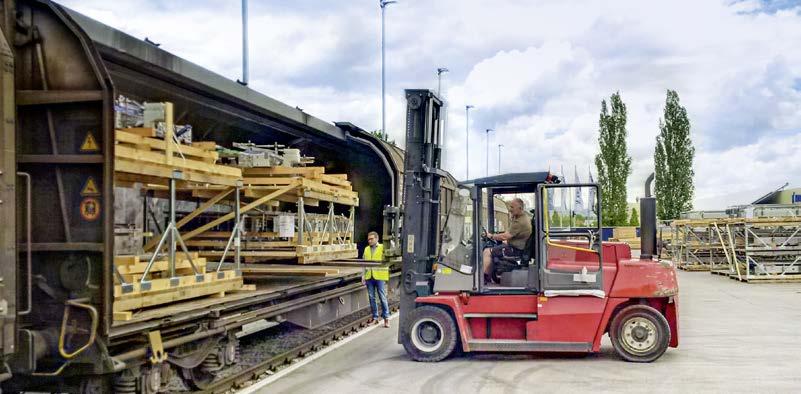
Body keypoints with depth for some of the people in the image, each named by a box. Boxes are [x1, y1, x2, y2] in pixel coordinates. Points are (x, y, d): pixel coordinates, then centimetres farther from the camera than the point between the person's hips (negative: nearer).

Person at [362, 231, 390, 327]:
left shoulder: (383, 248, -1)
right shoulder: (366, 249, 14)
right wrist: (363, 276, 11)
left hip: (380, 277, -5)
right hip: (369, 277, 5)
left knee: (382, 297, -2)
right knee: (371, 297, 8)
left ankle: (386, 318, 4)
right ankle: (375, 317, 18)